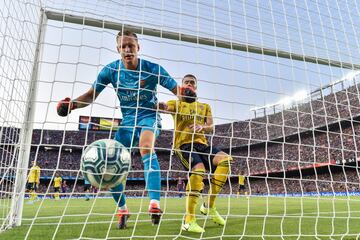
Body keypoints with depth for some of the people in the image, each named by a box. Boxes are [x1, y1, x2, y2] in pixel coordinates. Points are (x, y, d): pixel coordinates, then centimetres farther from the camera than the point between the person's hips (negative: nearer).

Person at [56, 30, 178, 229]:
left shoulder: (152, 69, -13)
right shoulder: (111, 70, -5)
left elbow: (178, 91, -9)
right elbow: (91, 95, 1)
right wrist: (73, 104, -19)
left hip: (149, 116, -4)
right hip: (128, 120, 4)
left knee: (146, 147, -38)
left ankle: (155, 203, -42)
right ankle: (122, 209, 19)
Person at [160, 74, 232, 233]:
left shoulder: (205, 106, 23)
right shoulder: (176, 103, 13)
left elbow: (211, 127, 11)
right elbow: (162, 107, -9)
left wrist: (202, 127, -11)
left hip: (201, 144, 4)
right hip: (184, 144, -4)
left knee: (225, 159, -23)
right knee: (199, 170, -32)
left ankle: (209, 206, -11)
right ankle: (189, 220, -21)